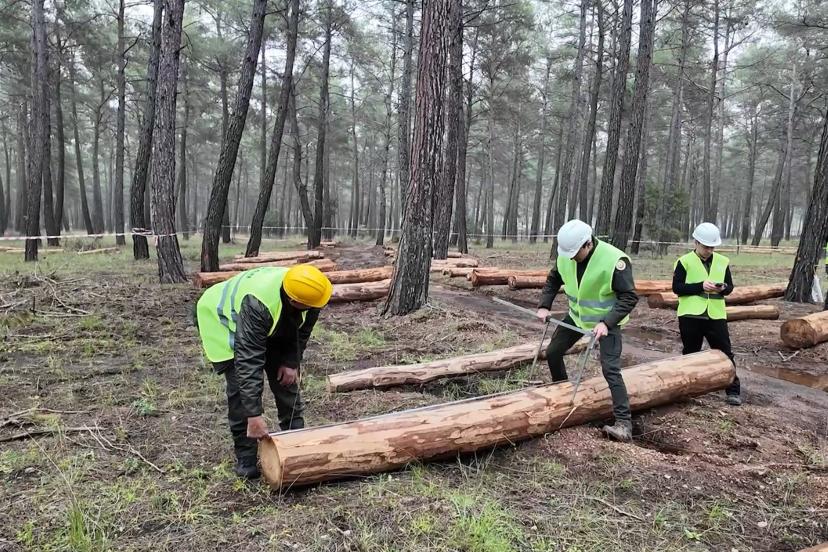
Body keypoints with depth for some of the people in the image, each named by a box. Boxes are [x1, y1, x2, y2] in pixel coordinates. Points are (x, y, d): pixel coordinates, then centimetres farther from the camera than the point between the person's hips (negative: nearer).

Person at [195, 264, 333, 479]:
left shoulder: (305, 290, -28)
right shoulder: (257, 303, -46)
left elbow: (302, 331, -6)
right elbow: (249, 360, -45)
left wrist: (291, 362, -13)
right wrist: (254, 414, -44)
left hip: (274, 328, 6)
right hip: (228, 322, -5)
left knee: (287, 377, 1)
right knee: (241, 388, -15)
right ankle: (246, 458, -2)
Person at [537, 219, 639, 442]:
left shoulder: (614, 260, -31)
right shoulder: (565, 256, -13)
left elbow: (629, 297, -26)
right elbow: (553, 280, 5)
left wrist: (606, 323, -34)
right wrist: (544, 305, -8)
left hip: (607, 321, -6)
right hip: (577, 316, 6)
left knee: (610, 369, -16)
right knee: (553, 352, 12)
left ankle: (624, 423, -11)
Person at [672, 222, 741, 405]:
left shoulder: (723, 262, 8)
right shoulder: (684, 261, -4)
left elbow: (730, 286, 13)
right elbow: (677, 287, -10)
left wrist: (723, 288, -11)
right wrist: (701, 286, -21)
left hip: (716, 315, 3)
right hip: (690, 315, -2)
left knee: (725, 353, 4)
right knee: (690, 354, 10)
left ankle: (733, 391, 14)